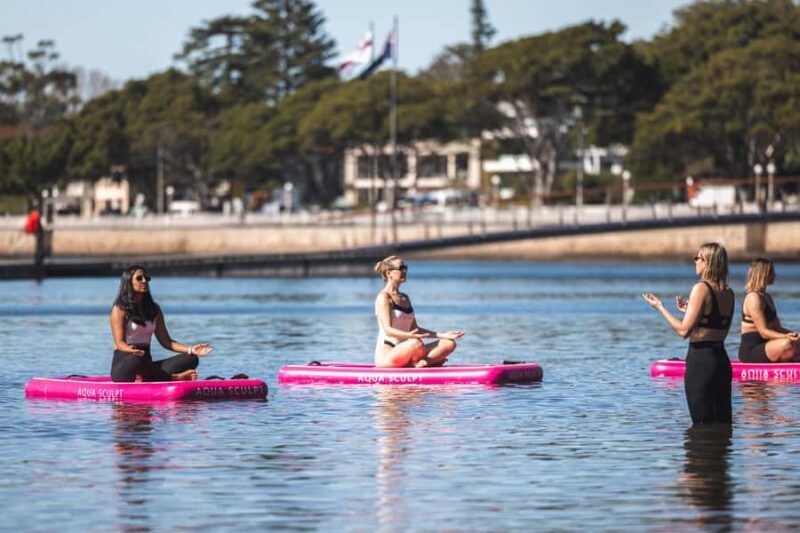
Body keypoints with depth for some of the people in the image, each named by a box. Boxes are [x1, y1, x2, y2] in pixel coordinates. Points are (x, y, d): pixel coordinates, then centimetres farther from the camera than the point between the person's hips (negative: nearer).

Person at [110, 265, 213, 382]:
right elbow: (119, 343, -14)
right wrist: (132, 350, -37)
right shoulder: (119, 310, -3)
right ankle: (172, 378, -25)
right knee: (137, 359, -42)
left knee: (191, 359, -14)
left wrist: (191, 349, -6)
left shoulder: (154, 309, 15)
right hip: (123, 365, -6)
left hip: (146, 366, 6)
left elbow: (166, 341, 11)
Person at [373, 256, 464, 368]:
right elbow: (388, 330, -18)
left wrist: (442, 335, 10)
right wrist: (409, 335, -36)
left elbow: (414, 329, 19)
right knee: (416, 343, -39)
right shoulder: (383, 297, -6)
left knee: (449, 344, -6)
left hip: (404, 352, 9)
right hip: (386, 355, -9)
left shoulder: (405, 298, 19)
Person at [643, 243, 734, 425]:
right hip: (722, 360, 7)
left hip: (700, 359, -7)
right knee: (723, 422, 11)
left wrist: (660, 307, -4)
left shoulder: (701, 289, -12)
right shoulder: (728, 293, 10)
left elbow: (684, 330, -16)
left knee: (702, 424, -2)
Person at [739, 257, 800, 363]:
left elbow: (777, 328, 17)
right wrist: (786, 337, -32)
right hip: (750, 351, -10)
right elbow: (764, 332, -19)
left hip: (764, 347, 10)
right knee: (787, 345, -35)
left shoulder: (767, 298, 19)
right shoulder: (753, 298, -11)